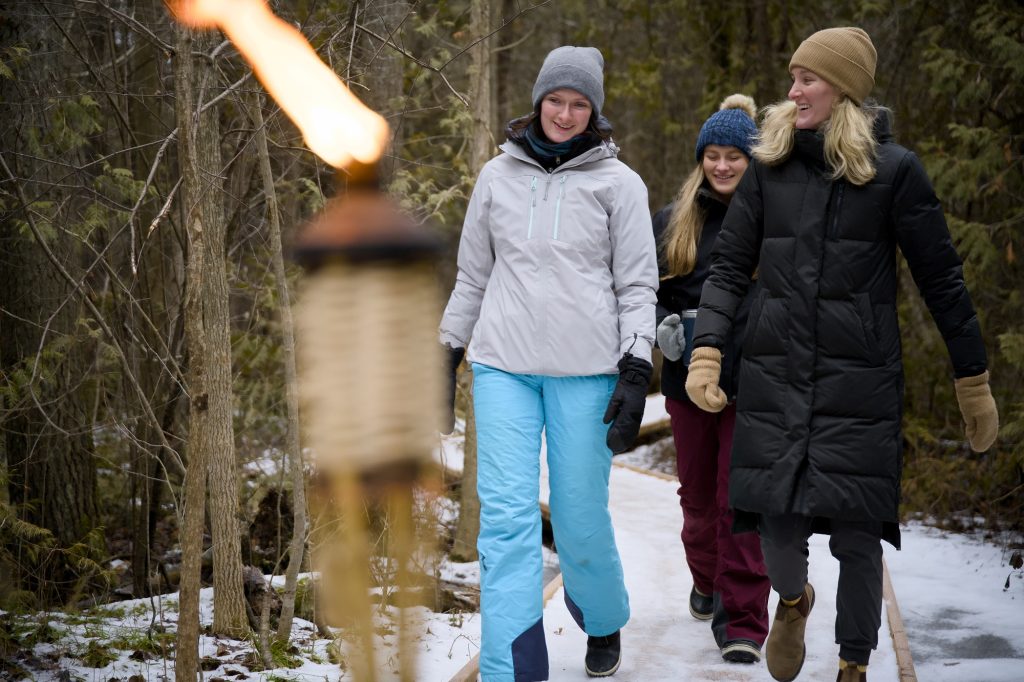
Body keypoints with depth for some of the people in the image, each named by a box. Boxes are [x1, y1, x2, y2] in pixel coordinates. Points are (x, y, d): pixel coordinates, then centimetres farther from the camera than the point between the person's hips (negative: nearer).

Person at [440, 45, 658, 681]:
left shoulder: (618, 182, 4)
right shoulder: (498, 176, 11)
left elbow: (637, 286, 1)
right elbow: (473, 276, 18)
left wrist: (636, 376, -7)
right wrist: (449, 356, 16)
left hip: (585, 372, -2)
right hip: (503, 367, 2)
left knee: (581, 520, 2)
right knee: (507, 520, -7)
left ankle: (604, 626, 32)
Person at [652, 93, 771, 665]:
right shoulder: (672, 222, 7)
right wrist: (662, 327, -7)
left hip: (753, 384, -3)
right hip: (689, 380, 4)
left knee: (741, 499, -7)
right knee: (698, 495, 16)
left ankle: (743, 618, -1)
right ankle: (708, 583, 40)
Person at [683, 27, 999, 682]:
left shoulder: (894, 169, -2)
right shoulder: (770, 165, 7)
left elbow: (942, 279, 1)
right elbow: (729, 265, 6)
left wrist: (975, 383, 3)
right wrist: (706, 353, -8)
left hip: (859, 382, -2)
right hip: (775, 376, 2)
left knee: (856, 536, -1)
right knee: (779, 528, -1)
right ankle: (793, 599, 34)